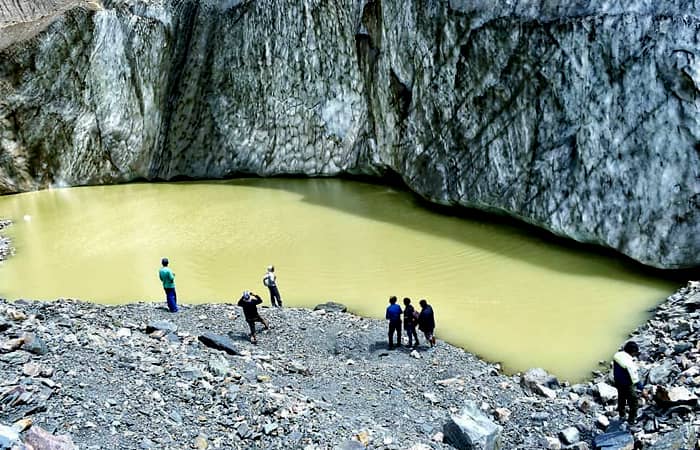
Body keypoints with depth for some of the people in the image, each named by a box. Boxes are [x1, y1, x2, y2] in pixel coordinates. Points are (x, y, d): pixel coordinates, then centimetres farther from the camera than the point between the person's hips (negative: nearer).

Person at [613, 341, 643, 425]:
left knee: (621, 399, 29)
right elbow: (635, 379, -26)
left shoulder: (617, 356, -12)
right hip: (627, 386, -8)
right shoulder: (629, 363, -35)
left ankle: (621, 416, 49)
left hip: (618, 382, 8)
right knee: (634, 403, 13)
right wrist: (642, 389, -16)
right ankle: (631, 421, 25)